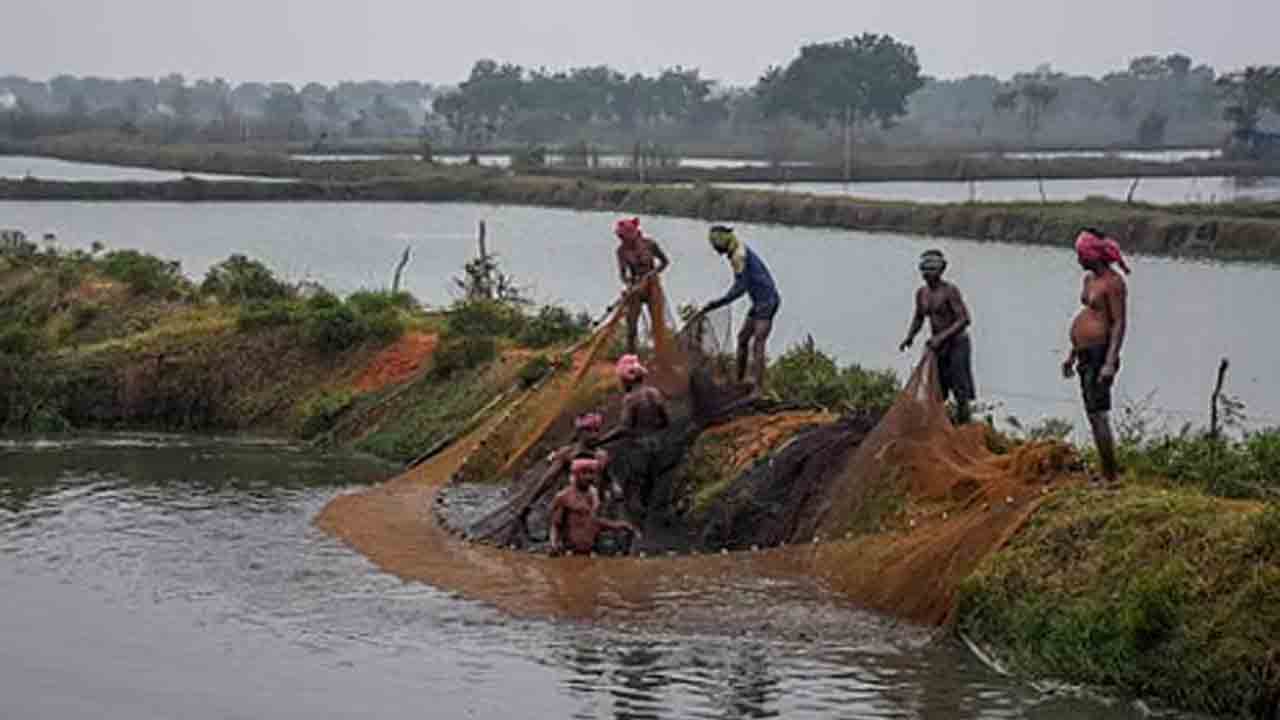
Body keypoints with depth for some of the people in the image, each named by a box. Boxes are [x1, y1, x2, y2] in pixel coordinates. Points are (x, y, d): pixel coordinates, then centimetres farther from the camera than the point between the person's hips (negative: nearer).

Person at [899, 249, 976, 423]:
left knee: (960, 393, -5)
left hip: (957, 345, -7)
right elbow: (918, 318, 19)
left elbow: (964, 320, -21)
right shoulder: (921, 293, 5)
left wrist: (942, 337, -27)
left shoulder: (950, 291, -17)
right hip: (937, 346, 7)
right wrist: (910, 336, 2)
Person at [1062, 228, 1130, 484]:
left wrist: (1110, 362, -23)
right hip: (1086, 354, 10)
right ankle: (1106, 474, 20)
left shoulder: (1113, 282, -14)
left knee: (1098, 415, -10)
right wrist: (1073, 355, 23)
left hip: (1101, 353, -10)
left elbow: (1120, 324, -17)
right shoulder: (1089, 279, 14)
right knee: (1093, 415, 13)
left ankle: (1111, 476, -7)